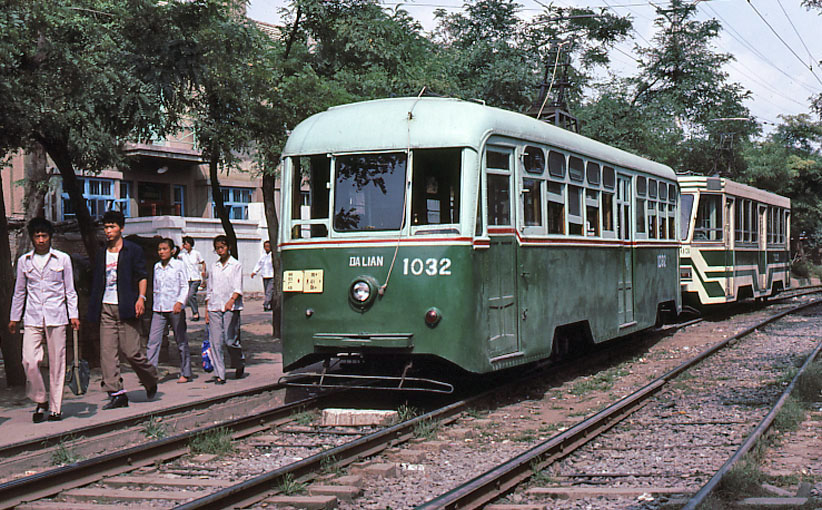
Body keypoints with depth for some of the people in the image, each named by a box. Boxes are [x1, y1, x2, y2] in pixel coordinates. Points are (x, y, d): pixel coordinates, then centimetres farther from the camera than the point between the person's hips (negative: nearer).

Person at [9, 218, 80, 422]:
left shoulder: (63, 259, 5)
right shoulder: (24, 261, 10)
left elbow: (70, 290, 8)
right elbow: (19, 292, 18)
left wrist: (74, 315, 0)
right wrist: (14, 318, 18)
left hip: (56, 317, -1)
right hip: (32, 318, 1)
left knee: (57, 362, 0)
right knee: (29, 361, -11)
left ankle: (56, 407, 8)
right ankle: (40, 401, 8)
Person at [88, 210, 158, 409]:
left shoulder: (133, 250, 2)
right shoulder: (101, 254, 16)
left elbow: (142, 276, -2)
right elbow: (96, 282, 18)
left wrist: (141, 297, -16)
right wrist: (94, 308, 12)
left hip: (126, 308, -5)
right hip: (106, 308, 5)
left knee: (131, 351, -6)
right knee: (107, 352, -4)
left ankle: (151, 379, 21)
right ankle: (116, 394, -2)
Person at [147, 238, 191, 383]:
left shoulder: (179, 265, -1)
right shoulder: (157, 267, 12)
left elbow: (185, 287, -5)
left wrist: (180, 302, -20)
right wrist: (156, 305, 16)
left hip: (175, 308, -4)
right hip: (159, 309, 4)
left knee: (181, 341, 4)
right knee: (153, 340, -7)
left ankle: (185, 373, 13)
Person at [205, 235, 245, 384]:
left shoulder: (236, 265, 3)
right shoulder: (214, 266, 15)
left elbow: (238, 287, -7)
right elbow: (209, 289, 17)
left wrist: (232, 300, -26)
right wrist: (206, 310, 10)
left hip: (231, 308, -4)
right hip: (214, 308, 4)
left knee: (230, 341, -7)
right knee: (215, 342, -4)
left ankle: (240, 364, 20)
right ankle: (219, 374, 0)